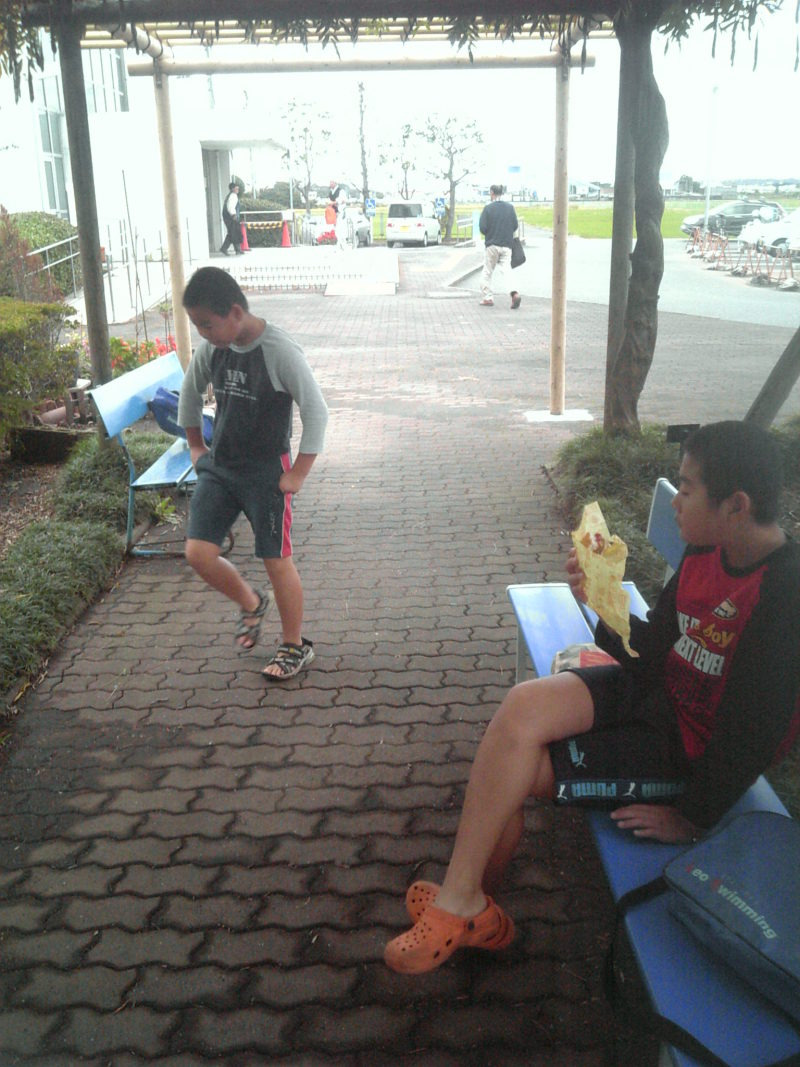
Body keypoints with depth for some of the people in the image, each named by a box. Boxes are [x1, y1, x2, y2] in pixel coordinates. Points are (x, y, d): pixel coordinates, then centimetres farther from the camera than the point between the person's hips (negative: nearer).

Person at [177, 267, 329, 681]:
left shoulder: (280, 351, -20)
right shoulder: (210, 348, -2)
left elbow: (316, 413, -17)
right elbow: (190, 394, 17)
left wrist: (297, 475, -15)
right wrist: (195, 445, 18)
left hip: (267, 472, -5)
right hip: (219, 467, 6)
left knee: (277, 561, 3)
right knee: (198, 554, -1)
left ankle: (295, 646, 23)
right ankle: (251, 604, 27)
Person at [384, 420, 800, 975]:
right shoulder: (705, 553, -1)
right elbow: (652, 652, 5)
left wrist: (693, 817, -14)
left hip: (693, 750, -7)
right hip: (654, 692, 7)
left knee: (513, 766, -14)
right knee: (522, 707, -14)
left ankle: (468, 905, 11)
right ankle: (468, 907, 0)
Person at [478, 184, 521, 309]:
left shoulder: (488, 208, -8)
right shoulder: (510, 207, 3)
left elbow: (482, 227, -10)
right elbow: (516, 226, 5)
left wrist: (489, 234, 11)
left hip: (492, 244, -3)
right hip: (506, 245, 3)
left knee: (487, 272, 10)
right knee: (506, 271, 2)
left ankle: (487, 298, 11)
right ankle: (514, 293, -20)